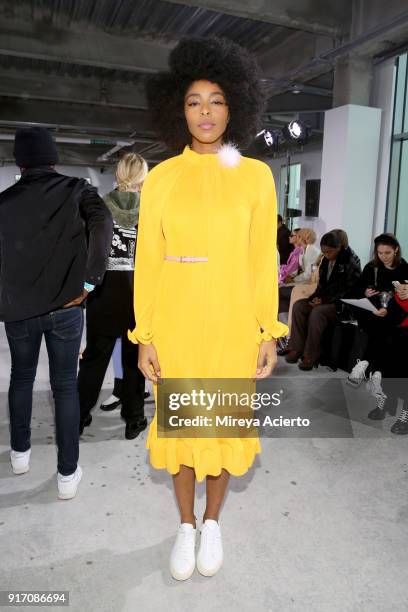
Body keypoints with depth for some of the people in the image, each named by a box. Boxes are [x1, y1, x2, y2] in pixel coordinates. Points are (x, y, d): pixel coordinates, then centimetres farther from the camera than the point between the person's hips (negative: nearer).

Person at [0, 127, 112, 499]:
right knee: (65, 385, 6)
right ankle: (68, 473, 12)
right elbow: (102, 223, -18)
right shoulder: (75, 189, -1)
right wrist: (90, 281, -16)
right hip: (64, 306, -2)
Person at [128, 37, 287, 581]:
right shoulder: (160, 177, 2)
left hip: (234, 323, 0)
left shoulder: (255, 175, 1)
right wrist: (144, 336, -4)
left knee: (226, 422, 11)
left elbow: (263, 258, 0)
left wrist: (269, 332, -2)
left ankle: (213, 522, 37)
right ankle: (186, 525, 36)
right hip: (175, 322, 1)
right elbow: (148, 260, 0)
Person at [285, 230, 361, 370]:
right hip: (325, 300, 8)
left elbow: (349, 291, -15)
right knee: (298, 306, -14)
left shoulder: (350, 264, -12)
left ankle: (311, 355, -25)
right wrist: (317, 297, -2)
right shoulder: (325, 261, 10)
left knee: (317, 312, -33)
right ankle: (297, 348, -14)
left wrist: (325, 301, -19)